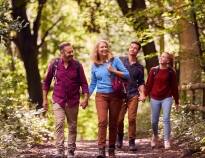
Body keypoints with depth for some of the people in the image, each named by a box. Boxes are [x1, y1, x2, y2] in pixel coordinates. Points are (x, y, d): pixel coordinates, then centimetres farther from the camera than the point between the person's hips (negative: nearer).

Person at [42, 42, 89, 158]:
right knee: (59, 124, -13)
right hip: (58, 100, -1)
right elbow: (46, 82, 6)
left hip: (73, 101, 1)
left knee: (73, 126, 7)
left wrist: (86, 98, -9)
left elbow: (84, 83, 1)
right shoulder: (54, 64, -3)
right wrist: (45, 99, 6)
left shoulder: (77, 65, -2)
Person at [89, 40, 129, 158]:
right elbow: (93, 84, 17)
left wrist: (114, 71, -13)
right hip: (101, 96, 0)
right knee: (102, 121, -18)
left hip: (115, 95, 0)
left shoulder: (115, 60, 2)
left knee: (113, 123, 5)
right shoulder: (95, 66, 9)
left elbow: (127, 74, -2)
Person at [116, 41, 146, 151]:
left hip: (133, 95, 1)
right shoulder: (121, 61, 6)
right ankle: (120, 136, 24)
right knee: (119, 119, -3)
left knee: (132, 119, -8)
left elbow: (141, 83, 15)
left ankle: (132, 142, 1)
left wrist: (142, 94, 1)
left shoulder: (139, 67, 12)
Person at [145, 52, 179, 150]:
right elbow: (148, 84, 2)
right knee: (154, 121, 8)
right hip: (155, 98, 2)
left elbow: (174, 87, 4)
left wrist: (176, 101, 6)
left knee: (166, 119, -12)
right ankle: (155, 136, 35)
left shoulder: (171, 72, -1)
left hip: (167, 98, -1)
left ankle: (166, 141, -7)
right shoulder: (153, 71, 1)